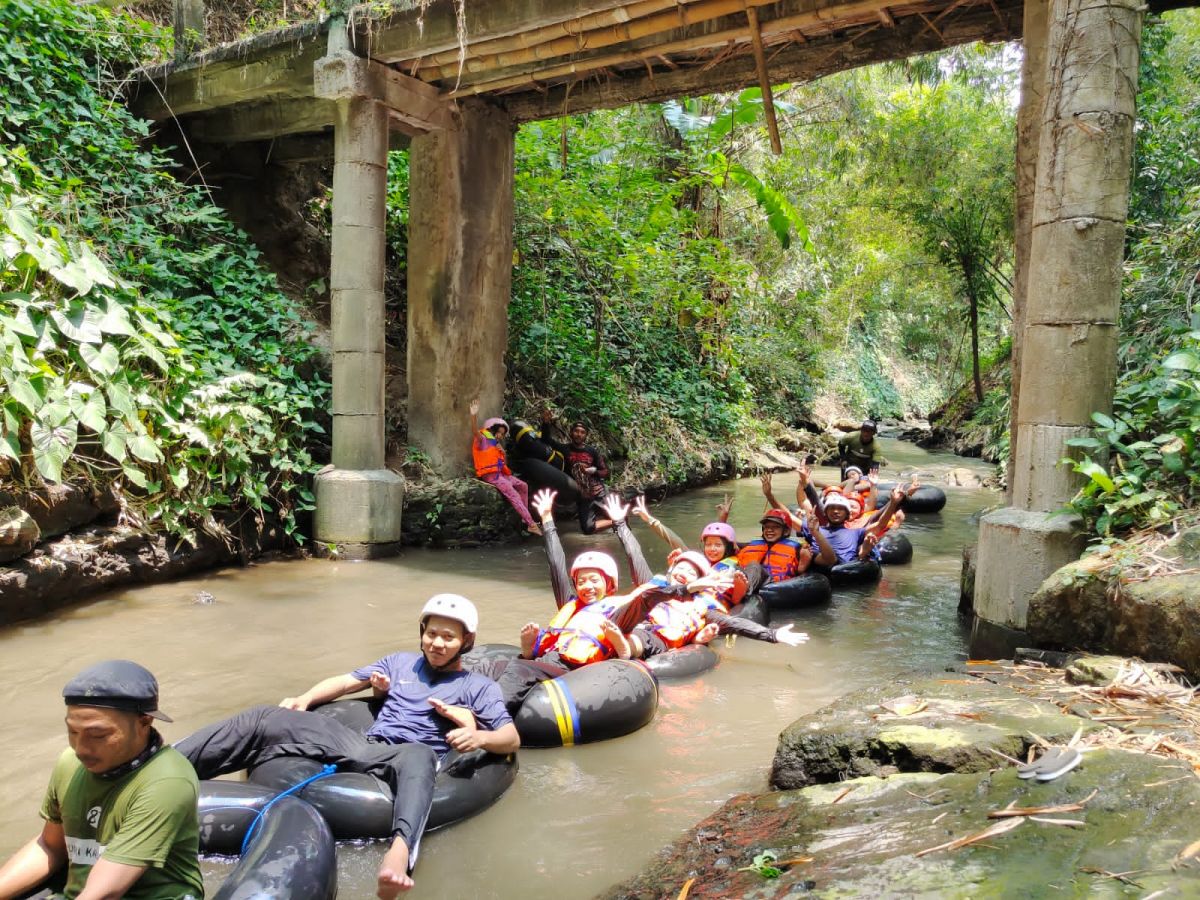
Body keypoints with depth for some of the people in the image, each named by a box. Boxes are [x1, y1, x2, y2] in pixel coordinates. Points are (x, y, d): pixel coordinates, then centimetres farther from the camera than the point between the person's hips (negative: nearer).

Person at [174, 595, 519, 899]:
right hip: (364, 745, 5)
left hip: (410, 758, -4)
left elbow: (511, 738, -1)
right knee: (267, 719, -10)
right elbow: (345, 682, 22)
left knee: (419, 755, -44)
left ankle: (400, 851, -69)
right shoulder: (401, 662, 22)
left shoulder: (479, 687, 9)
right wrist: (305, 699, 3)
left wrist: (480, 736, -23)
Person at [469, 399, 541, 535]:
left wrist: (503, 452, -2)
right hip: (491, 475, -10)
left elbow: (504, 464, 18)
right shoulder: (483, 440, -5)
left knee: (523, 486, 12)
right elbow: (475, 431, -29)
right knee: (514, 495, -17)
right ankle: (531, 524, -19)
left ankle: (525, 517, 13)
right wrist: (474, 415, -45)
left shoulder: (496, 444, 19)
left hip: (501, 473, 10)